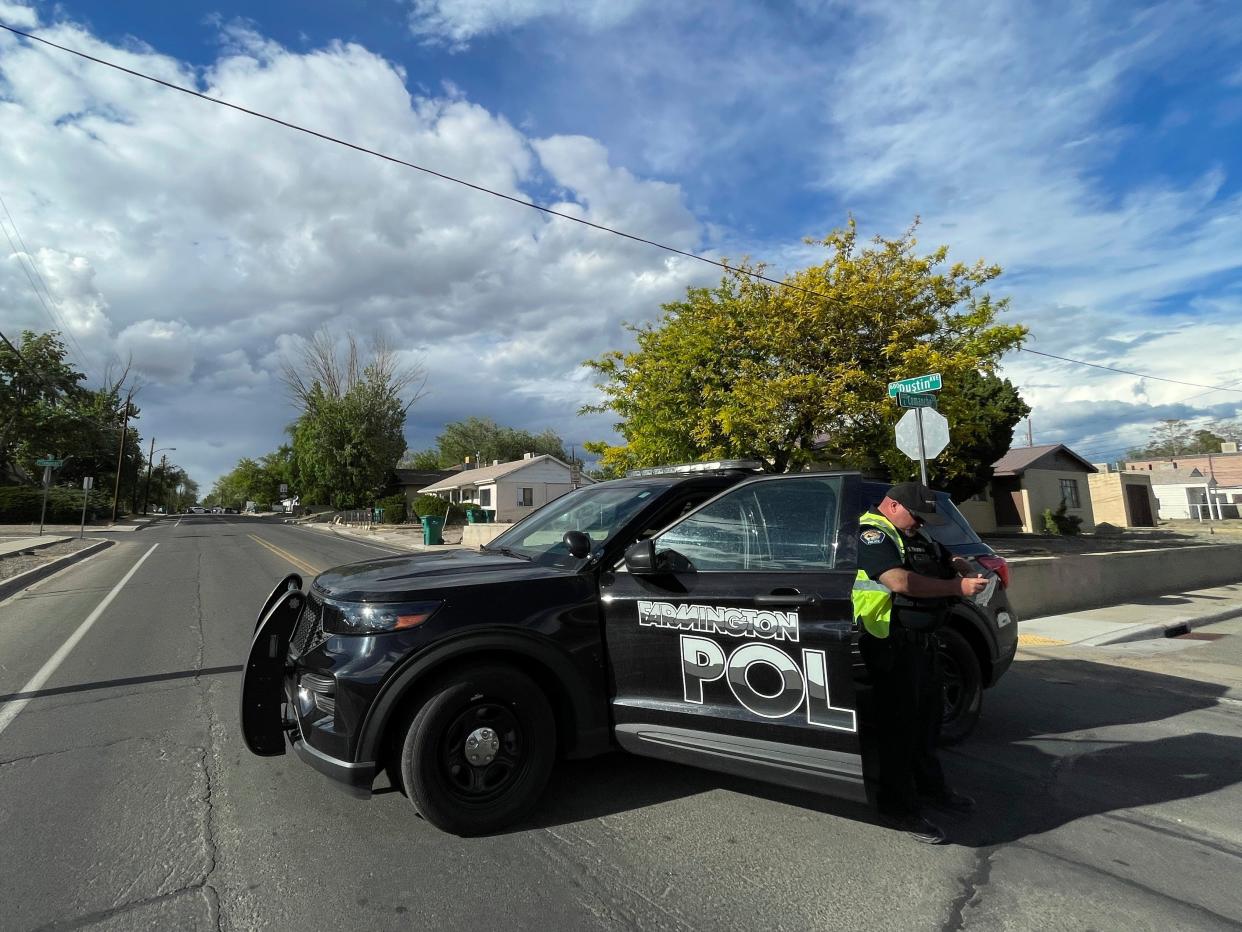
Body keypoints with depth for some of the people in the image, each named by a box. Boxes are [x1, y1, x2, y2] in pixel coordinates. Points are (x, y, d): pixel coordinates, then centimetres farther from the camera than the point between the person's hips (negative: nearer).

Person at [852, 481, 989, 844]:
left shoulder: (916, 537, 17)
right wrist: (958, 588, -23)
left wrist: (967, 571, 0)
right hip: (894, 644, -10)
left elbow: (951, 560, 24)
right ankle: (898, 806, 11)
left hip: (923, 640, 10)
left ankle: (930, 787, 40)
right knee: (899, 725, -2)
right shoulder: (871, 535, -16)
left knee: (927, 718, 22)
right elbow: (901, 581, -28)